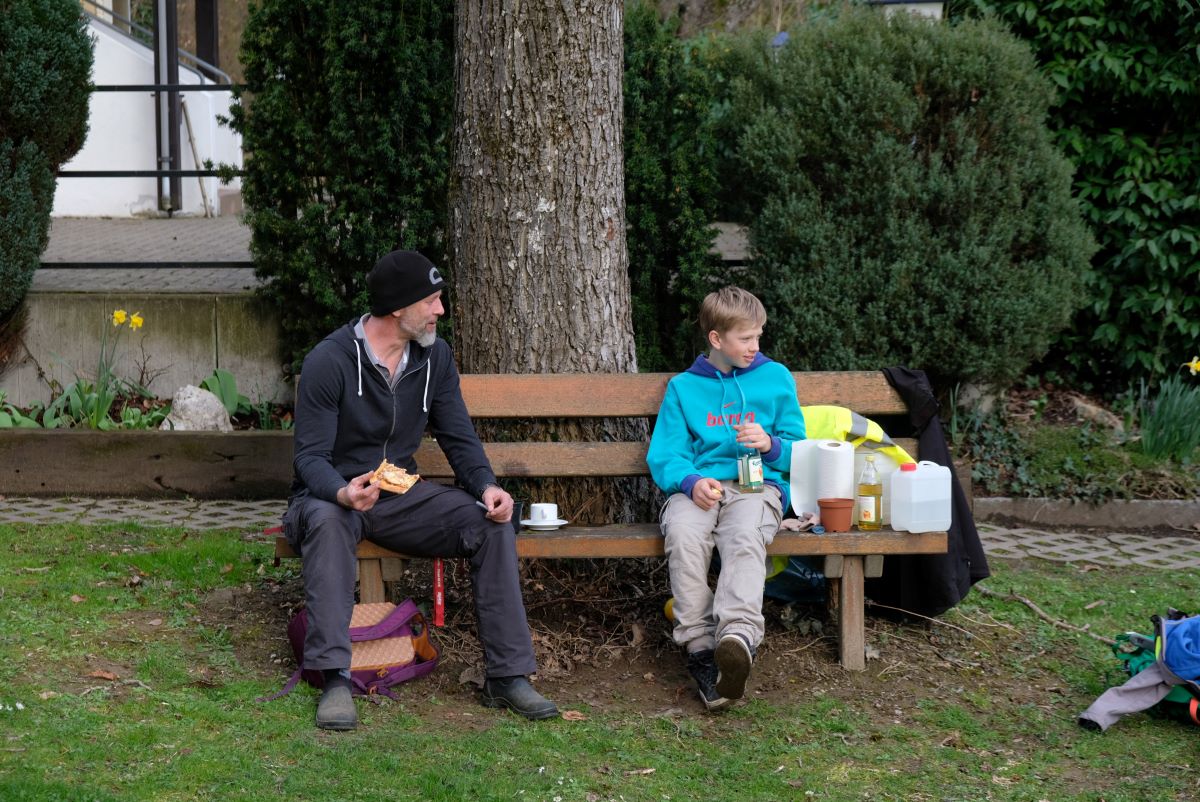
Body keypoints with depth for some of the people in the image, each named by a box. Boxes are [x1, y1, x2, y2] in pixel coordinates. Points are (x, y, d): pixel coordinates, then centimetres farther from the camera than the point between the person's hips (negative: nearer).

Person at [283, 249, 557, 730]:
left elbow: (459, 437, 4)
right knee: (327, 521, -40)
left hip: (402, 496, 5)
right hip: (333, 496, -5)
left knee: (493, 521, -18)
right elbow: (310, 456, -17)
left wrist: (486, 485, -18)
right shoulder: (328, 361, -16)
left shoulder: (434, 356, 2)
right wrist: (344, 492, -40)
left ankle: (507, 675, -15)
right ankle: (335, 680, -41)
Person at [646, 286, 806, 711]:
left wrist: (772, 445, -7)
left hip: (758, 485, -1)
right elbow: (663, 456, 8)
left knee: (745, 539, -37)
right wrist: (691, 481, -14)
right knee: (683, 535, -35)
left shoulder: (776, 378, 18)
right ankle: (700, 649, -37)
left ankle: (737, 637, -58)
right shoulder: (684, 387, 17)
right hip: (698, 487, 1)